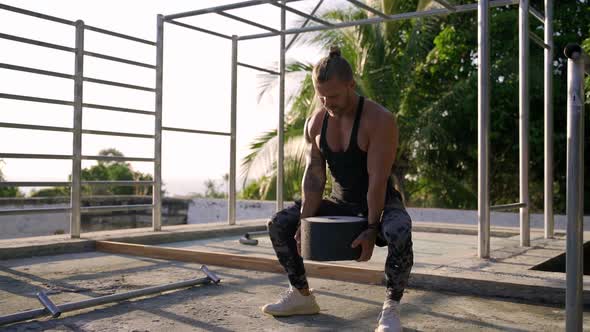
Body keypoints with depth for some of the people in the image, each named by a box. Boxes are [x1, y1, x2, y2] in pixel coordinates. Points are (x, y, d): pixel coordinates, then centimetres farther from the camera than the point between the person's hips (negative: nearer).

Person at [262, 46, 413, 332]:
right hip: (341, 203, 5)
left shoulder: (379, 119, -23)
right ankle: (302, 296, 8)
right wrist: (305, 222, -15)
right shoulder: (315, 121, -6)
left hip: (381, 203, -5)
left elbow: (378, 179, -25)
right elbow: (314, 175, -6)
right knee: (279, 224, -6)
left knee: (400, 233, -39)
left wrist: (372, 228, -26)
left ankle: (391, 308, -18)